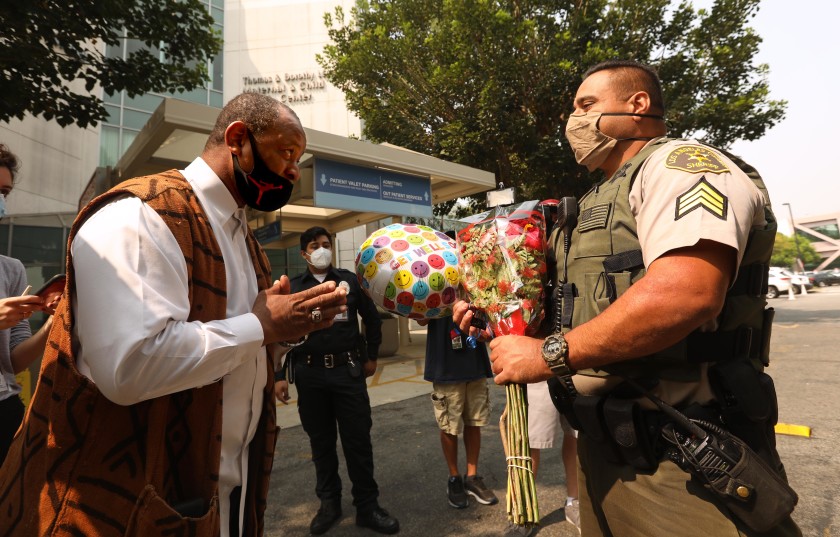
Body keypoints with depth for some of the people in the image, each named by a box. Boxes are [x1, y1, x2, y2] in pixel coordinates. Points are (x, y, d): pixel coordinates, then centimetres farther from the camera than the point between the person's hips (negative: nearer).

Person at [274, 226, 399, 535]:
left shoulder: (349, 280, 5)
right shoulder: (293, 287, 5)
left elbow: (372, 318, 13)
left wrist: (371, 357, 10)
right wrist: (279, 376, 0)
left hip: (348, 371, 0)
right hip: (309, 374, 1)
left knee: (358, 439, 4)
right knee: (321, 441, 13)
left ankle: (367, 507, 20)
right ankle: (329, 503, 31)